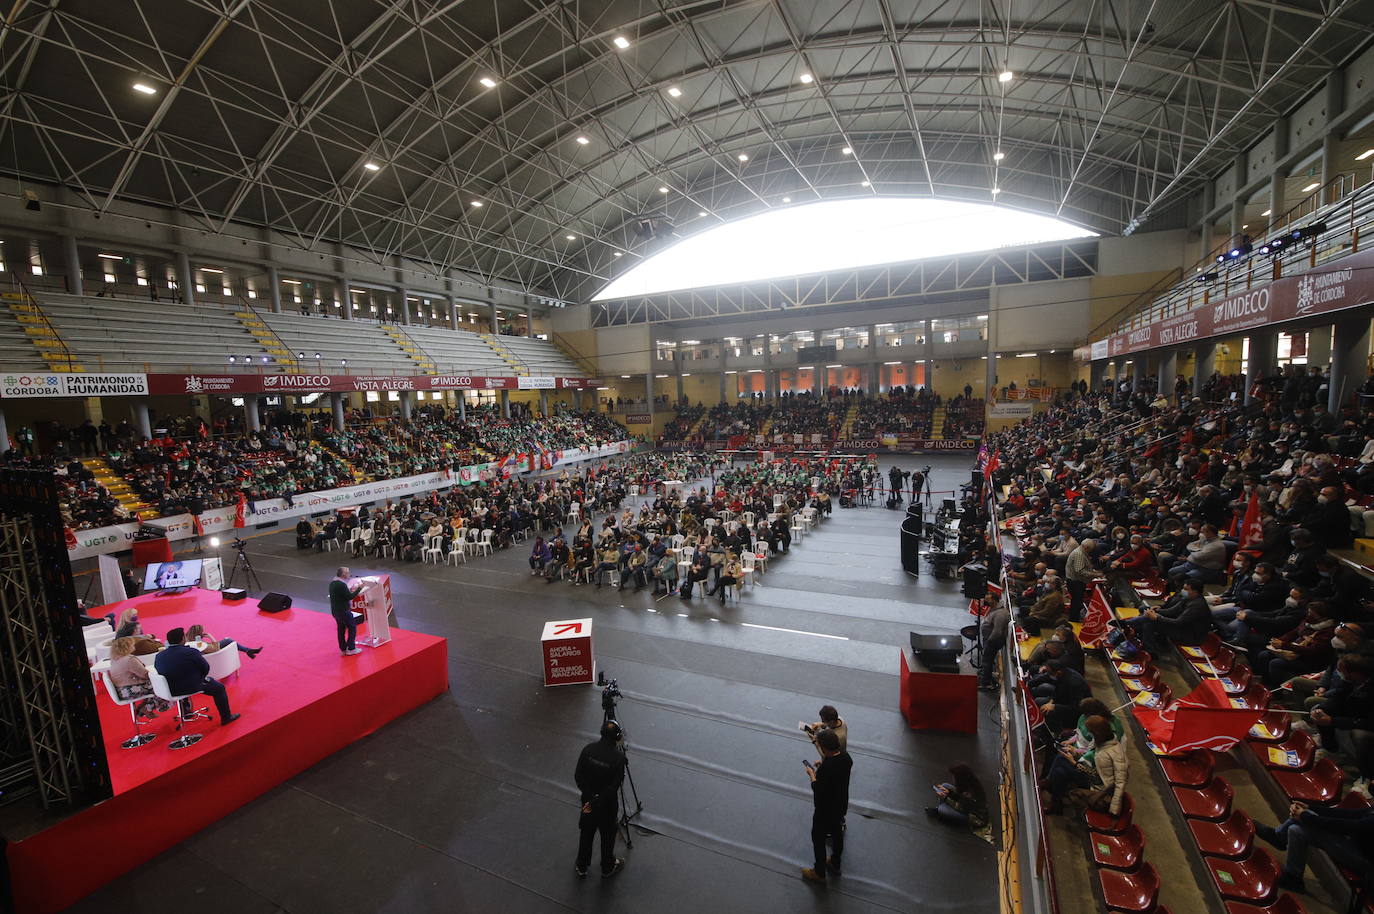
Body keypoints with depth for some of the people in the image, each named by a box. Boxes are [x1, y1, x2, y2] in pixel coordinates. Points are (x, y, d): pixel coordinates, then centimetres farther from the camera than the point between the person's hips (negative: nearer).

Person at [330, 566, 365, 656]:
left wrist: (349, 590, 13)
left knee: (341, 629, 16)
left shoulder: (332, 583, 6)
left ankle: (343, 649, 24)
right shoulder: (341, 585, -23)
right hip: (343, 611, -9)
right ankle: (351, 649, 8)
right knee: (352, 627, 4)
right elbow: (350, 597, -21)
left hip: (335, 611, 9)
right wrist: (359, 588, -14)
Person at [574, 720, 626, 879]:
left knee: (586, 832, 24)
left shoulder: (588, 749, -16)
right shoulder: (618, 757, -25)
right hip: (607, 803, -3)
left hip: (588, 799, 3)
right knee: (607, 835, 20)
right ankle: (608, 868, 40)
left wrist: (589, 798, -10)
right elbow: (614, 786, -23)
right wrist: (596, 802, -15)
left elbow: (578, 776, -11)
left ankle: (581, 866, 42)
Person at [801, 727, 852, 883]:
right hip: (841, 805, 7)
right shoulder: (845, 755, -17)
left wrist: (812, 775, -14)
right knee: (837, 834, 29)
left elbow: (818, 791, -28)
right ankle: (835, 864, 51)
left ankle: (819, 873, 36)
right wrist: (824, 764, 0)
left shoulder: (827, 769, -39)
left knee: (818, 839, 17)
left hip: (825, 810, -7)